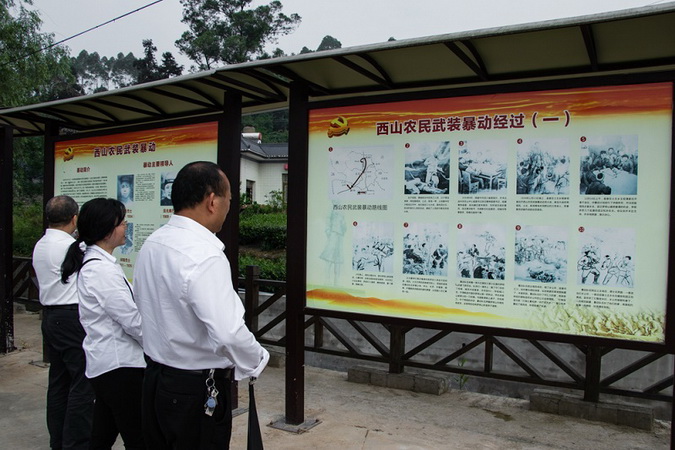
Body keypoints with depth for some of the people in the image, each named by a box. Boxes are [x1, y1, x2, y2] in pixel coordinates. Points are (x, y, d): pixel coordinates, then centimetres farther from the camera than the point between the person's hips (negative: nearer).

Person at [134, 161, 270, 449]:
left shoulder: (151, 244, 1)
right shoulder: (204, 256, -26)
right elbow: (229, 333, -32)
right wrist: (257, 361, -14)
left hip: (155, 379, 8)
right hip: (197, 392, -8)